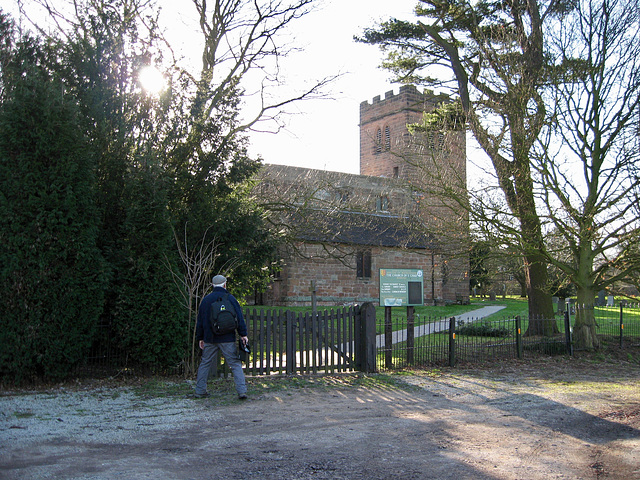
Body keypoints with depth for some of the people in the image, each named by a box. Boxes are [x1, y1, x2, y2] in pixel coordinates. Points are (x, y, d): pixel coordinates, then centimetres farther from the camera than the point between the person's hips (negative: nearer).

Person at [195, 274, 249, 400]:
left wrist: (200, 338, 18)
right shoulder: (230, 298, -2)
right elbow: (239, 318, -6)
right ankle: (241, 391, -10)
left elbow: (200, 321, 13)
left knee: (205, 363, 15)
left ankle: (200, 391, 17)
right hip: (227, 339, -3)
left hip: (210, 339, 3)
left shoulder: (206, 300, 9)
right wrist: (243, 334, -4)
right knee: (235, 364, -1)